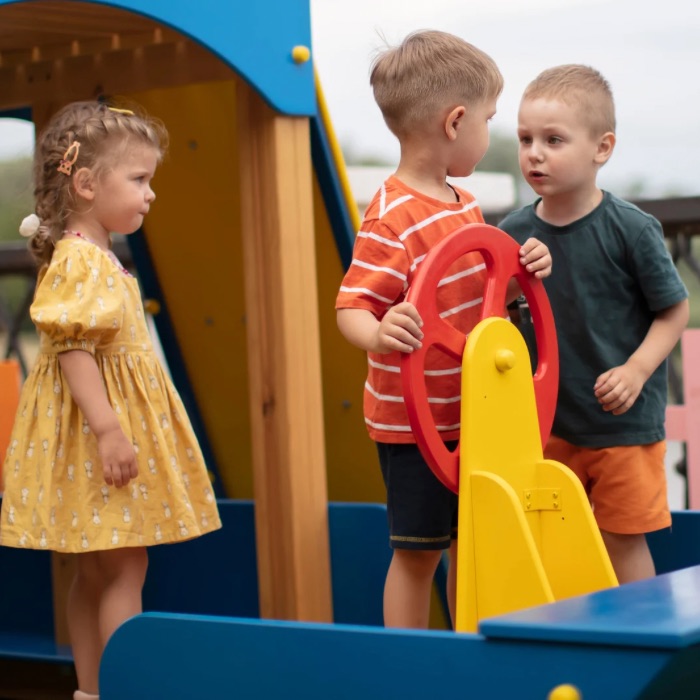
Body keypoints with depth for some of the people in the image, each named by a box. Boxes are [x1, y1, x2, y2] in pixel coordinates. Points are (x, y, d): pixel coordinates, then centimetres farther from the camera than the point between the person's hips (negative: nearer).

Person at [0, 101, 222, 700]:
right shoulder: (78, 261, -17)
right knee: (123, 572, -7)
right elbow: (72, 348, -24)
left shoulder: (98, 259, 15)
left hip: (116, 425, 10)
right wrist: (108, 428, -28)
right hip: (99, 430, -10)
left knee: (97, 572, 13)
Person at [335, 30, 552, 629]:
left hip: (471, 414, 8)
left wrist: (522, 273, 1)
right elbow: (352, 307, -24)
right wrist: (378, 333, -46)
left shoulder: (465, 204, 8)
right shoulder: (392, 220, -20)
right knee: (418, 551, 2)